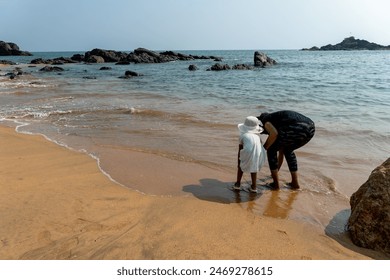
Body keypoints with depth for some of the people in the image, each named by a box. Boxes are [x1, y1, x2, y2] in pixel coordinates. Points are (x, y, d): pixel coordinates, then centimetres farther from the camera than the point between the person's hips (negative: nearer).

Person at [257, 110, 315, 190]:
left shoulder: (265, 121, 19)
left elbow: (274, 134, -7)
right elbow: (281, 153, 46)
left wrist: (264, 148, 9)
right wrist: (276, 171, 57)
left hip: (296, 129, -8)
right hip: (310, 128, 8)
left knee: (271, 150, 18)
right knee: (288, 150, 34)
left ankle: (276, 183, 20)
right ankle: (295, 182, 30)